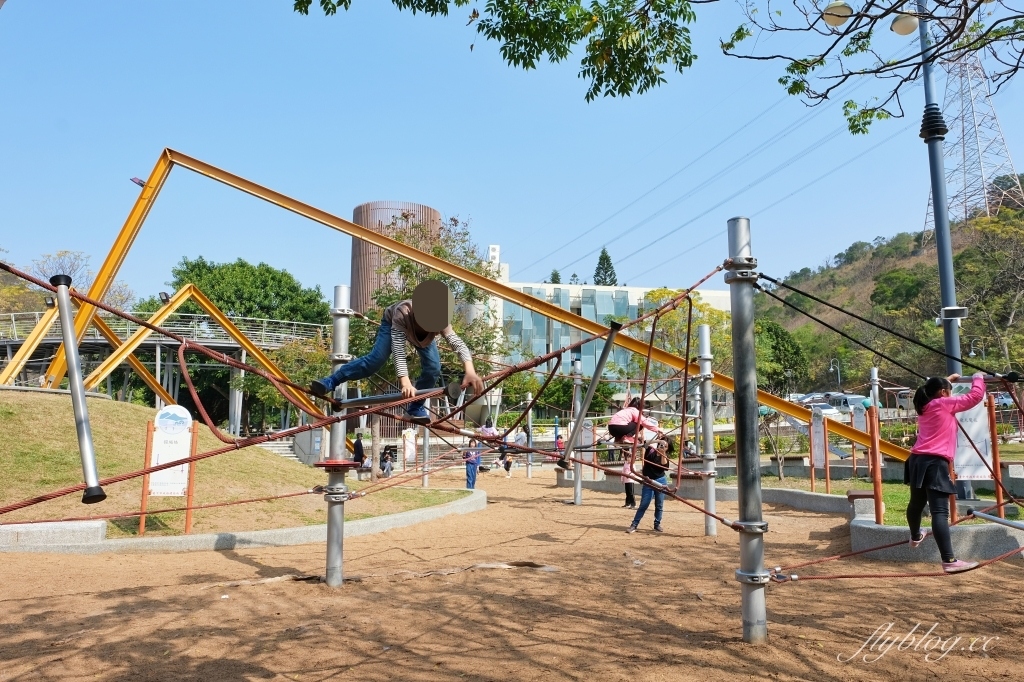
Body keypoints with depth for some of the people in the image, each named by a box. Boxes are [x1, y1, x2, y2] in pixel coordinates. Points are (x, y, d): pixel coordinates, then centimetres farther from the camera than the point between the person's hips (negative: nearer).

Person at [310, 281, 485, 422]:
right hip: (392, 323, -3)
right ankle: (331, 381, -12)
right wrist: (405, 382, -65)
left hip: (421, 332, 3)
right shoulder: (401, 313, -47)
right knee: (375, 360, -23)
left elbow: (459, 343, -52)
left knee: (433, 367, -18)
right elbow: (398, 350, -53)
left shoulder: (441, 321, -41)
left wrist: (470, 371, -72)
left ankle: (415, 406, 1)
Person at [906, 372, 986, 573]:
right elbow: (975, 396, -1)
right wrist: (978, 378, 17)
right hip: (935, 463, -8)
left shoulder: (924, 406, 16)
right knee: (940, 511, -15)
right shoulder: (944, 404, -4)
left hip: (917, 460, 8)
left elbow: (933, 391, 41)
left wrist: (947, 380, 48)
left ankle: (915, 536, 52)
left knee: (916, 502, 28)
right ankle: (949, 561, -20)